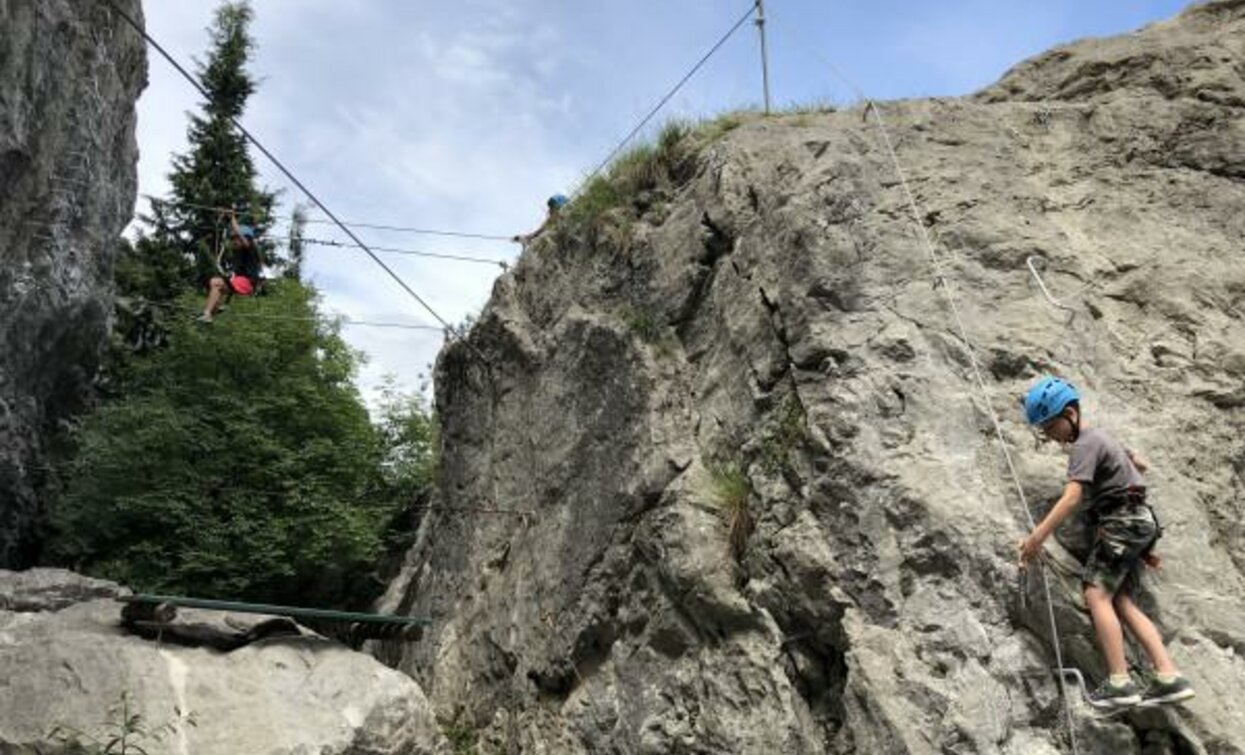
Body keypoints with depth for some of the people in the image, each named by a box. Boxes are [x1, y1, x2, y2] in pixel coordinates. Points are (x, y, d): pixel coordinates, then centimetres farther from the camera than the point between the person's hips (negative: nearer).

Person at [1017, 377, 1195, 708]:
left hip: (1122, 520, -10)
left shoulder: (1085, 444, -13)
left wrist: (1037, 535, -30)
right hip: (1136, 520, 10)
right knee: (1121, 601, 4)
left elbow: (1072, 497, -25)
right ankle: (1169, 677, -2)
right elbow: (1141, 465, 31)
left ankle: (1120, 682, -22)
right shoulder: (1101, 435, 17)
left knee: (1097, 594, -17)